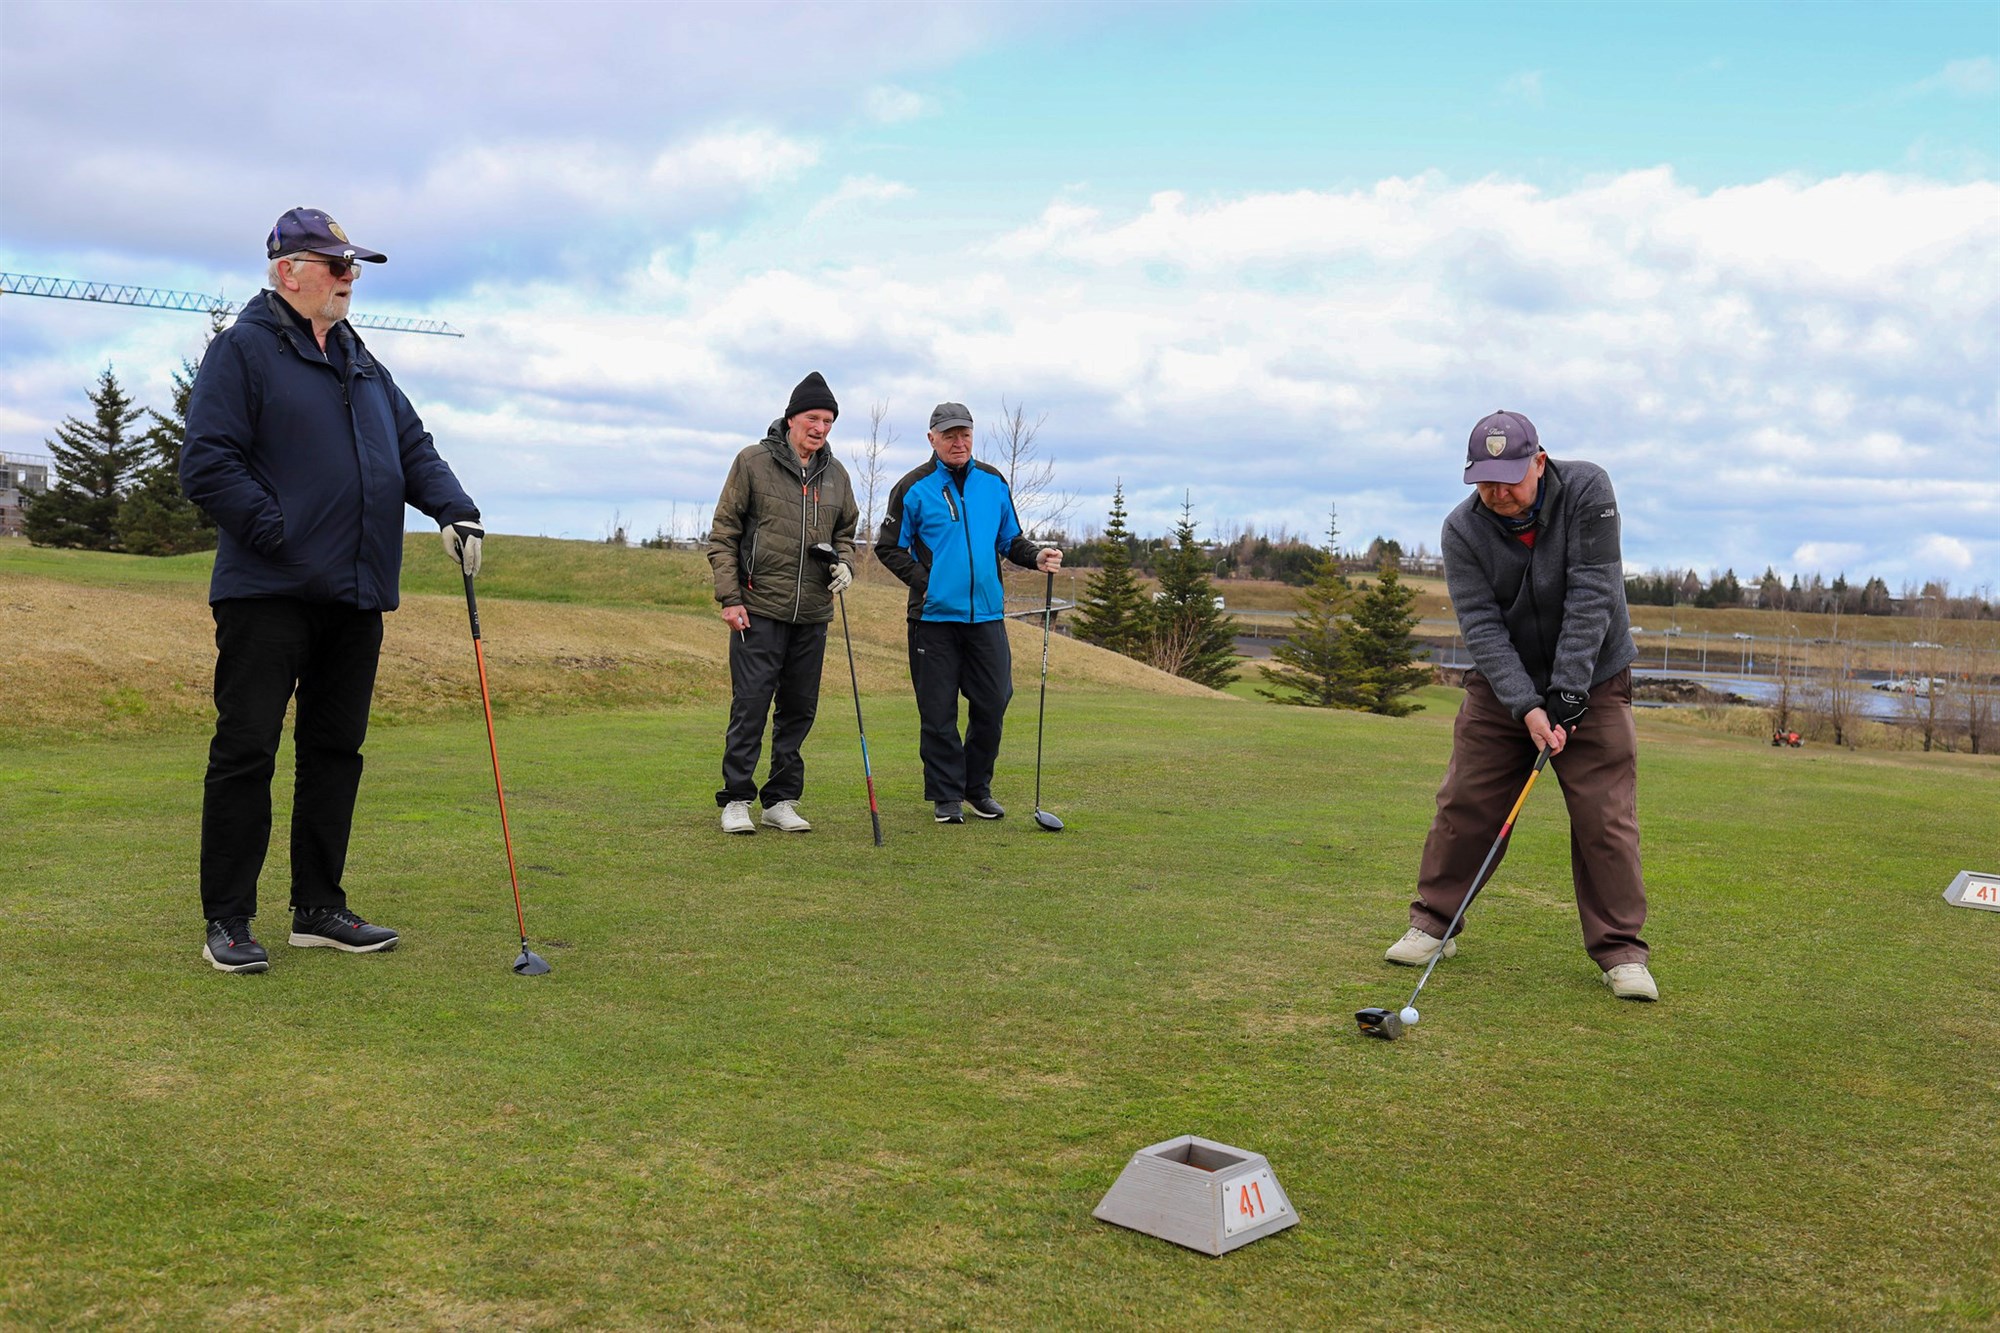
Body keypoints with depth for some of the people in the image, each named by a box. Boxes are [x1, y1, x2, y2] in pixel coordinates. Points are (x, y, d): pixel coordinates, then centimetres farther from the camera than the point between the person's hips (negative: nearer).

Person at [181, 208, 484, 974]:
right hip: (268, 594, -7)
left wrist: (454, 509, 1)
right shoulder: (243, 350, -4)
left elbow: (413, 447, 19)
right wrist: (279, 534, -16)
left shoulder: (362, 363, 19)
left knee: (336, 751, 10)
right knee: (245, 752, -3)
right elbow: (206, 464, -12)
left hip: (355, 596, 7)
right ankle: (227, 921, 5)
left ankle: (318, 909, 20)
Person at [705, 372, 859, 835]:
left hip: (813, 612, 5)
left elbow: (844, 531, 24)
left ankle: (781, 800, 17)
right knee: (751, 704, -5)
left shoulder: (835, 473, 12)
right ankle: (736, 800, 5)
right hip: (759, 608, -5)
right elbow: (723, 533, -2)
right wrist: (729, 597, -9)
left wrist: (844, 564, 1)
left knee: (799, 709, 8)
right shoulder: (753, 462, -2)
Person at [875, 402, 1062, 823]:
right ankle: (946, 796, 12)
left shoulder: (993, 482, 11)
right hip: (934, 615, -3)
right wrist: (923, 581, -8)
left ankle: (978, 788, 21)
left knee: (993, 703, 3)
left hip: (986, 615, 3)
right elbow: (888, 547, 4)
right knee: (939, 711, 0)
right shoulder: (914, 488, 0)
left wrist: (1036, 556, 0)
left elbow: (1010, 539, 20)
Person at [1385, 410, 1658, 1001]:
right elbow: (1481, 625, -18)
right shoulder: (1462, 529, -13)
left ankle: (1621, 951, 6)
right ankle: (1433, 923, 15)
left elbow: (1591, 596, -22)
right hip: (1502, 686, 2)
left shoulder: (1587, 490, -17)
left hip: (1591, 681, -1)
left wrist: (1568, 690, -26)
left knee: (1606, 816, -5)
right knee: (1466, 803, 0)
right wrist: (1525, 706, -28)